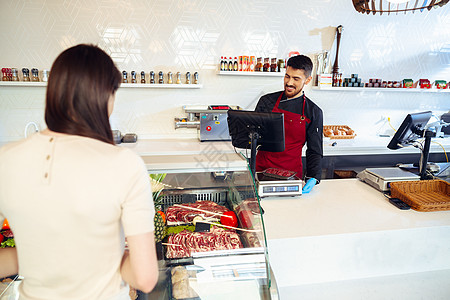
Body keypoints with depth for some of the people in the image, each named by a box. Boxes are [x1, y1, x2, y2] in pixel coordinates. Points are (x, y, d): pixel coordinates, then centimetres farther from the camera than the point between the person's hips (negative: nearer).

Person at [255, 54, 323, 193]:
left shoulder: (314, 112, 2)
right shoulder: (266, 101, 4)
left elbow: (315, 151, 4)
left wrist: (313, 178, -11)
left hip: (292, 174, 0)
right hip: (262, 170, 1)